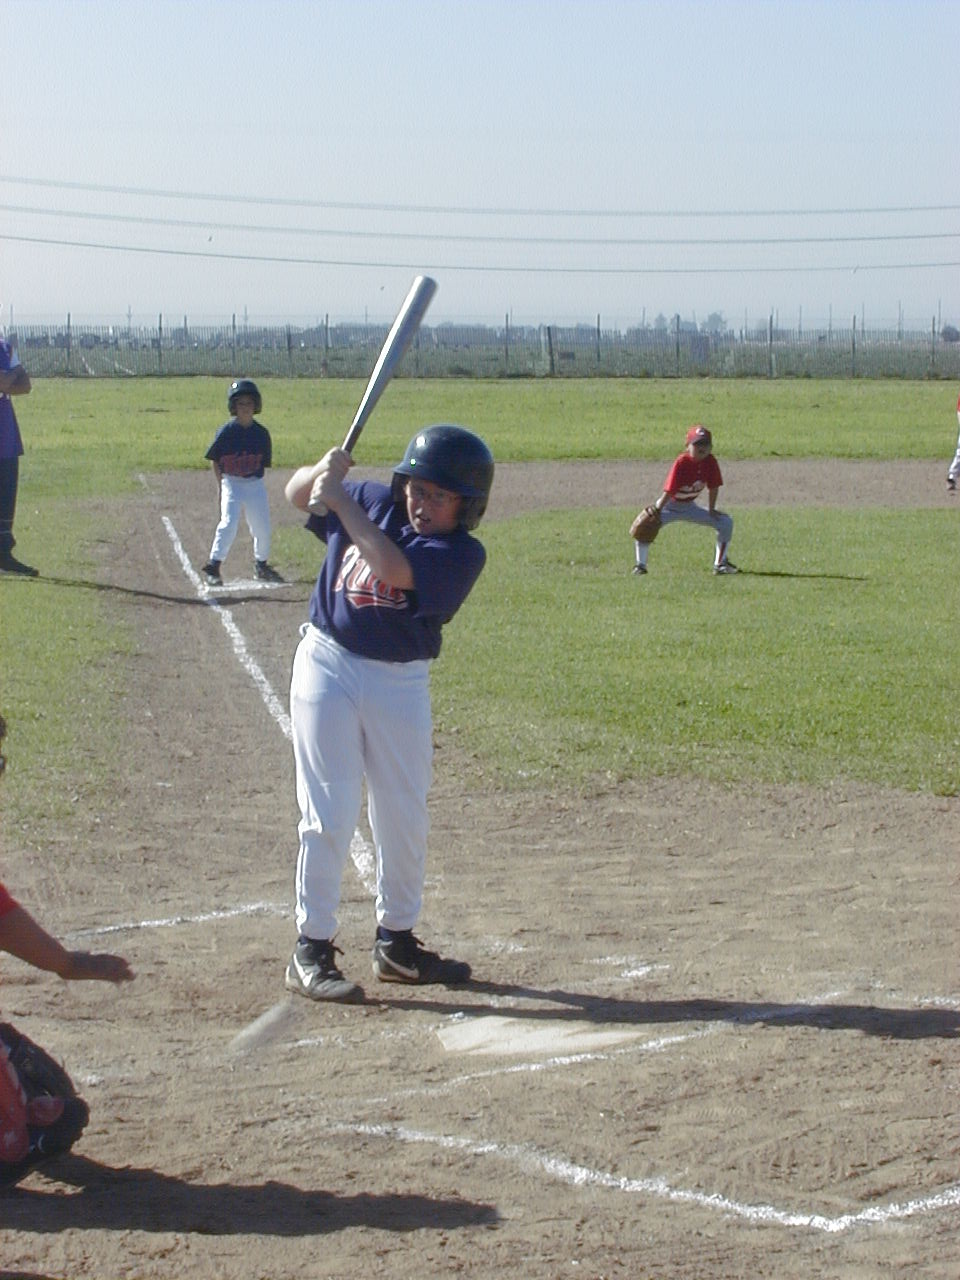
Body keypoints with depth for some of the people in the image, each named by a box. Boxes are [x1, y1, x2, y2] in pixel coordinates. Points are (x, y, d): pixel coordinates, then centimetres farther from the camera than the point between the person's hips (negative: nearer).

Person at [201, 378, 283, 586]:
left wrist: (253, 479, 4)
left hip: (255, 485, 4)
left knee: (262, 528, 7)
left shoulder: (261, 433, 2)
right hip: (231, 483, -4)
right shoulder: (226, 431, -7)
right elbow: (214, 460, 0)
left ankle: (261, 565, 27)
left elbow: (264, 462, 10)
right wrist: (221, 486, -2)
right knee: (228, 524, -17)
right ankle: (213, 567, -13)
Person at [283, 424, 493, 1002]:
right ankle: (312, 951, 2)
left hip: (401, 683, 1)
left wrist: (341, 500, -23)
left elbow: (393, 569, -27)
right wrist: (325, 471, -11)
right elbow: (298, 493, 11)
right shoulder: (373, 501, -1)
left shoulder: (463, 553, -11)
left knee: (405, 819, 11)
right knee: (330, 816, -4)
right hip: (329, 666, -1)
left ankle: (397, 942, 27)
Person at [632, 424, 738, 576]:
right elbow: (669, 490, -29)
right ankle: (640, 565, -15)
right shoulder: (681, 462, -27)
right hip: (670, 506, -5)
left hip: (690, 506, 5)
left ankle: (720, 563, 6)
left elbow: (713, 487, -1)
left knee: (726, 522, -3)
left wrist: (711, 510, -1)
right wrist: (656, 512, -32)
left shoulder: (710, 462, -12)